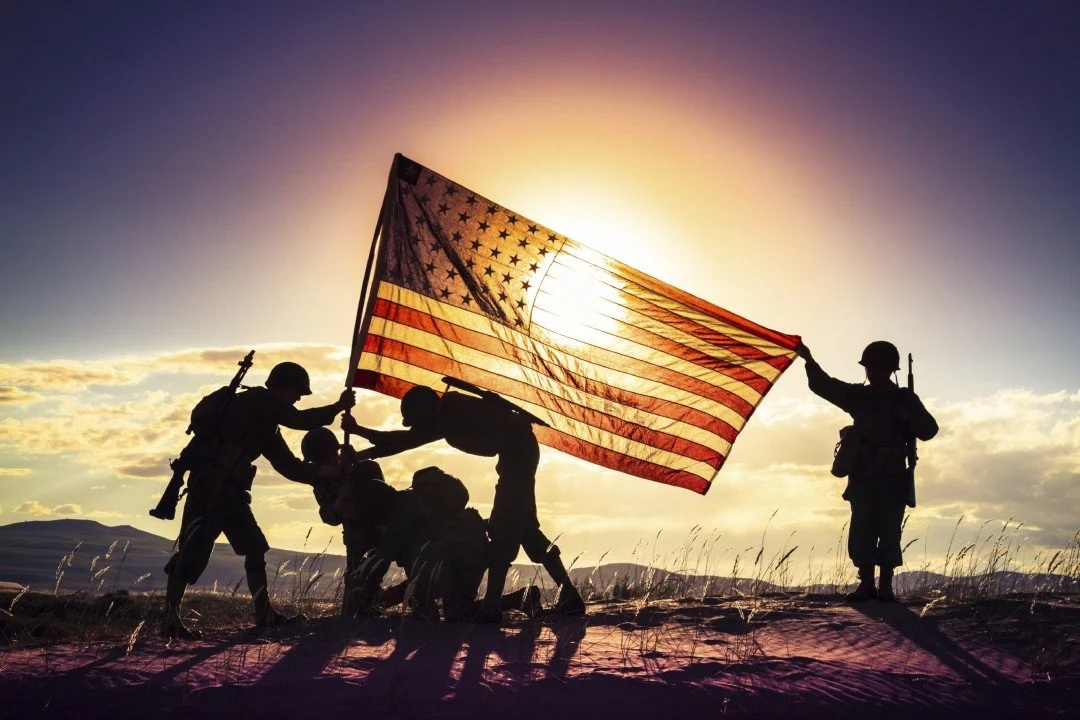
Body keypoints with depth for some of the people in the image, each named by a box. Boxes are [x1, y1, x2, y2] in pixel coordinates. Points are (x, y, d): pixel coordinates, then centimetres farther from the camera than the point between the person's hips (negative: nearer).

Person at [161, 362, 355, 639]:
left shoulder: (266, 421, 20)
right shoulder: (256, 400, -7)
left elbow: (287, 464, 19)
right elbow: (301, 420, -14)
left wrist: (322, 472, 8)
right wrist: (339, 406, -1)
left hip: (230, 491, 10)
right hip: (209, 487, -10)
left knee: (255, 546, 9)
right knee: (193, 551, -10)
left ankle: (264, 613, 15)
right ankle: (170, 619, -5)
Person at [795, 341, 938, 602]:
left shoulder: (905, 399, 6)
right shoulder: (858, 395, 11)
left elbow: (929, 429, -1)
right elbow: (823, 385, 6)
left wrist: (902, 415, -16)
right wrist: (809, 360, -7)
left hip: (892, 478, -2)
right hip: (862, 476, 2)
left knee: (889, 531, -4)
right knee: (861, 531, -2)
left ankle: (886, 585, 4)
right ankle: (866, 584, 6)